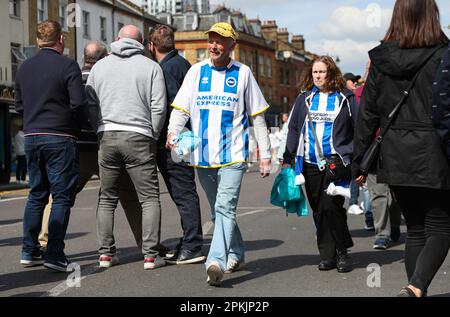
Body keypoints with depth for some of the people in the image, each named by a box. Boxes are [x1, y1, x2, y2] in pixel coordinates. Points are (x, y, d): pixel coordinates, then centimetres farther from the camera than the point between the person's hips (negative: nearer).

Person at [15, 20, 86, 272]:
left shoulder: (25, 67, 10)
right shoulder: (68, 66, -9)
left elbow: (19, 106, 13)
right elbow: (79, 103, -15)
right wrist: (72, 122, 3)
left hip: (32, 136, 6)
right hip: (60, 138, -6)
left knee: (37, 194, 15)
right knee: (62, 196, -1)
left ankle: (30, 251, 17)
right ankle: (55, 254, -6)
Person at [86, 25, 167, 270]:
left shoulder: (100, 66, 11)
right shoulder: (151, 67, 2)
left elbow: (88, 103, 11)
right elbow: (158, 107, -4)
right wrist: (153, 136, 7)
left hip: (107, 137, 3)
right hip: (138, 138, -3)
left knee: (107, 199, 13)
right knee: (150, 198, 3)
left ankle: (106, 253, 12)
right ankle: (151, 254, -3)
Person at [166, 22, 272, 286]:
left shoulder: (243, 73, 4)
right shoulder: (196, 71, 9)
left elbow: (258, 117, 8)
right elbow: (181, 109, 3)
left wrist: (265, 155, 5)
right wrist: (173, 132, -18)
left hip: (233, 155, -4)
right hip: (203, 156, 4)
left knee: (225, 208, -18)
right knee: (219, 211, 14)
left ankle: (216, 262, -27)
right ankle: (236, 254, 32)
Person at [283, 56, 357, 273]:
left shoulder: (345, 98, 4)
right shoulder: (304, 98, 13)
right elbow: (293, 129, 16)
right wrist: (288, 159, 11)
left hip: (336, 160, -4)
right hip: (310, 163, 4)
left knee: (331, 205, -16)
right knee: (318, 211, 5)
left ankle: (341, 251, 1)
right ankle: (327, 255, 13)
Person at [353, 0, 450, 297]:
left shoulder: (380, 61, 3)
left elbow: (367, 116, 5)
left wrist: (359, 163, 11)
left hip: (395, 159, 4)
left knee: (416, 229, 16)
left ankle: (416, 290, 17)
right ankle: (416, 287, -18)